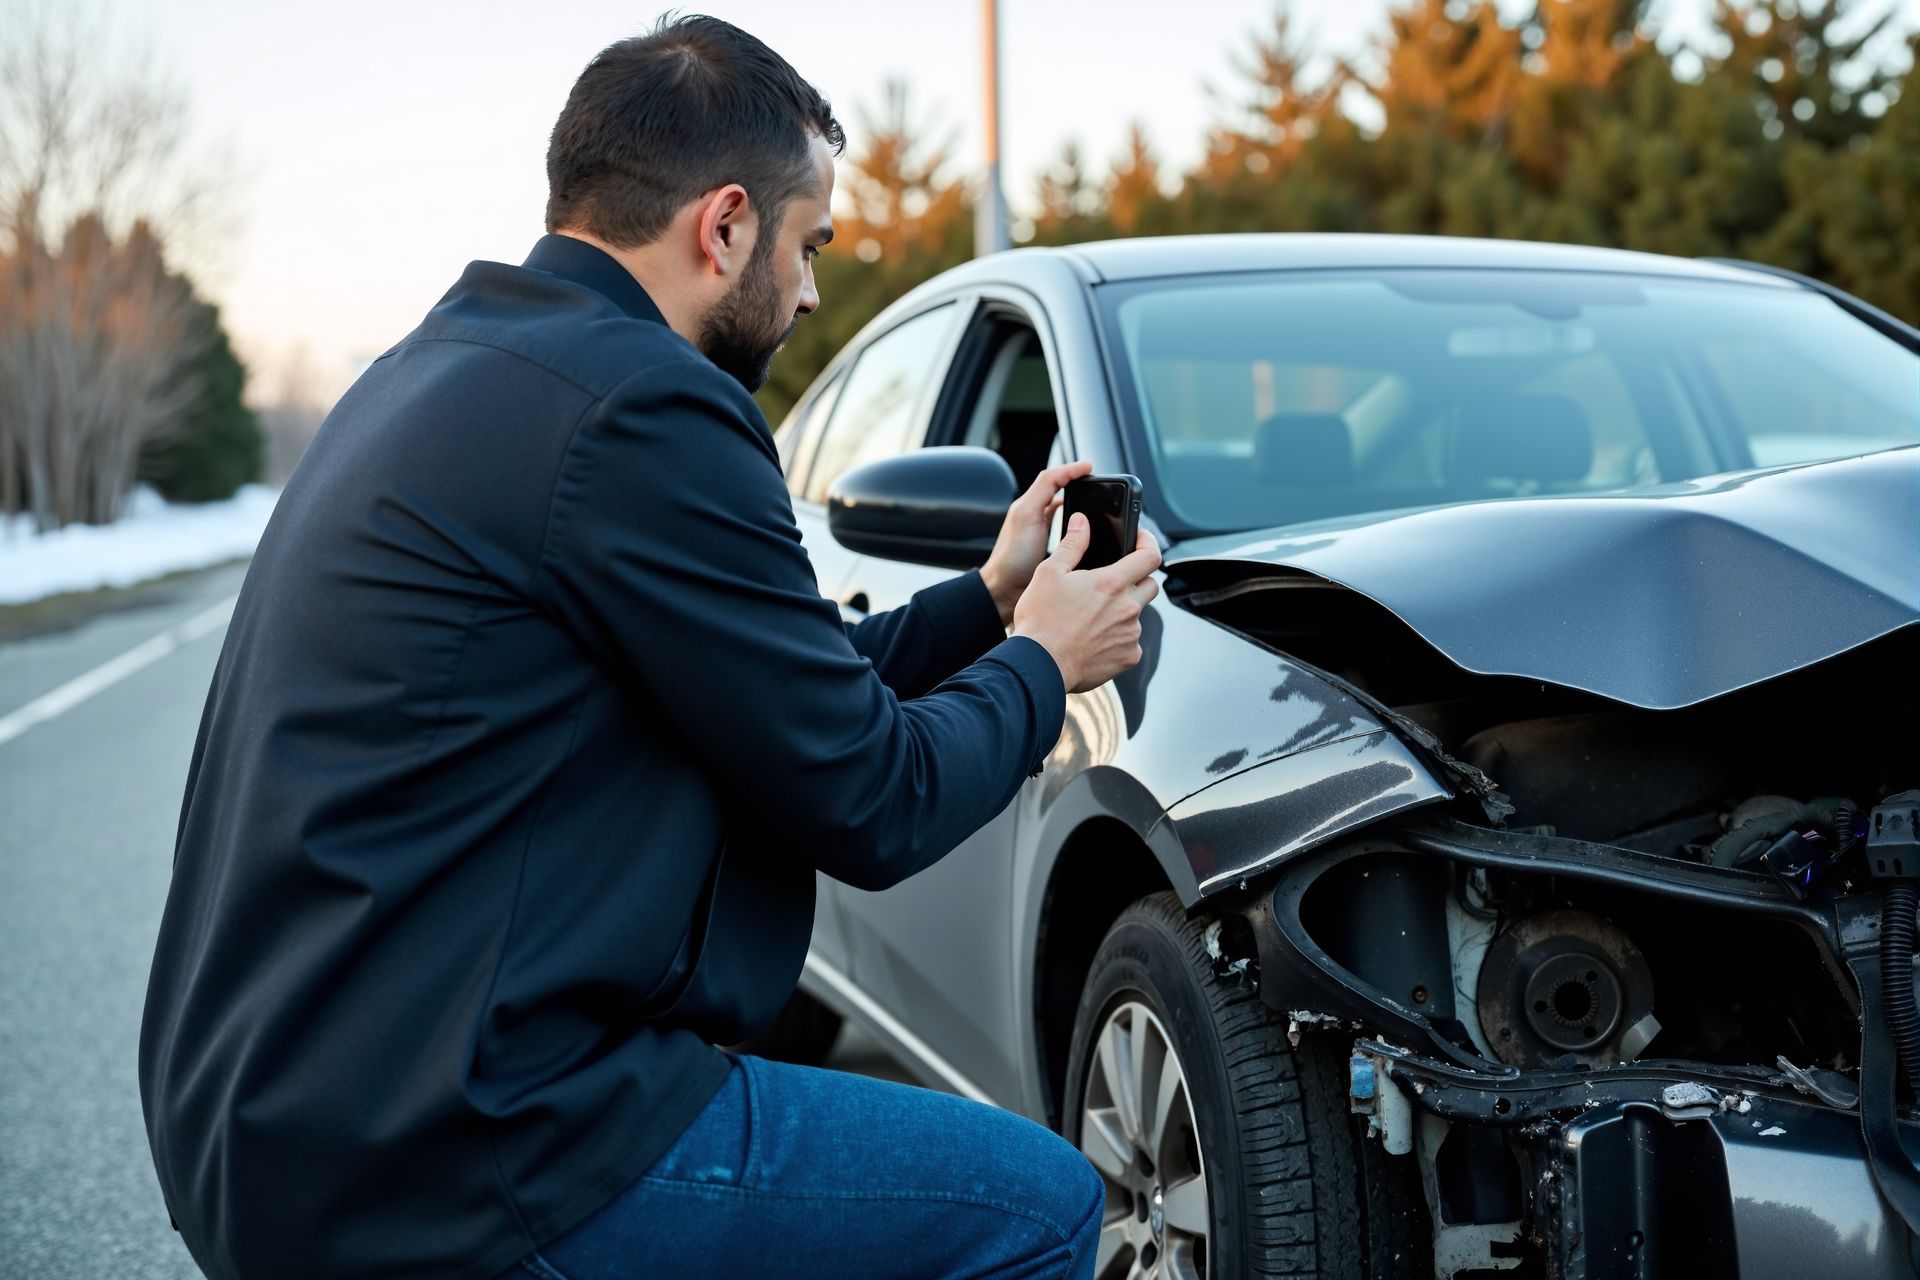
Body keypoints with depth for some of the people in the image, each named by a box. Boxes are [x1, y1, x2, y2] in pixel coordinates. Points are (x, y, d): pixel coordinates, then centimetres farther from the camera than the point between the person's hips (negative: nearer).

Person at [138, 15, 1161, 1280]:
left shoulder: (437, 370, 13)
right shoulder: (641, 407, -18)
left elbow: (770, 690, 18)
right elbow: (871, 807, -11)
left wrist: (985, 599, 22)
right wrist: (1042, 662, 7)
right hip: (433, 1165, -10)